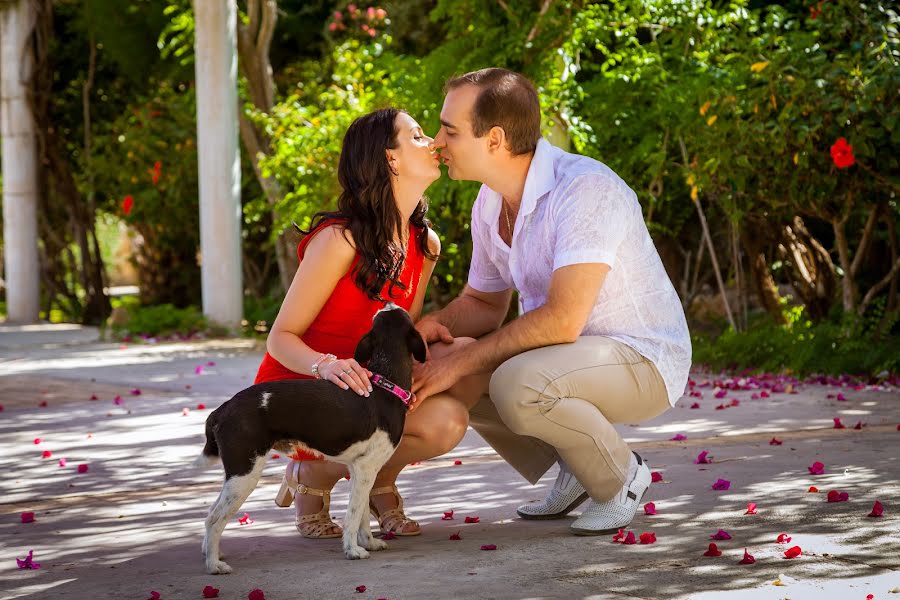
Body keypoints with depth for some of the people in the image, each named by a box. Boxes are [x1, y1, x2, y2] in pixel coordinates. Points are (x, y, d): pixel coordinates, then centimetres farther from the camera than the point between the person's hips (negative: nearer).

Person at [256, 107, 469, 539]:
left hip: (358, 388, 6)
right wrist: (326, 366, -39)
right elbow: (281, 338, -19)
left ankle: (380, 484, 5)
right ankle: (313, 476, -4)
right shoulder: (341, 239, -21)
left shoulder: (426, 245, 2)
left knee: (448, 419, -24)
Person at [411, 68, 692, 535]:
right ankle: (573, 475, 8)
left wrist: (462, 361, -26)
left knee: (517, 386, -35)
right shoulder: (489, 204, 3)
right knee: (436, 364, -5)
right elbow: (483, 303, 15)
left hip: (641, 357, -9)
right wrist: (434, 323, -9)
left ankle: (621, 477, -6)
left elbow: (562, 319, -31)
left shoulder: (585, 189, -25)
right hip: (565, 351, 9)